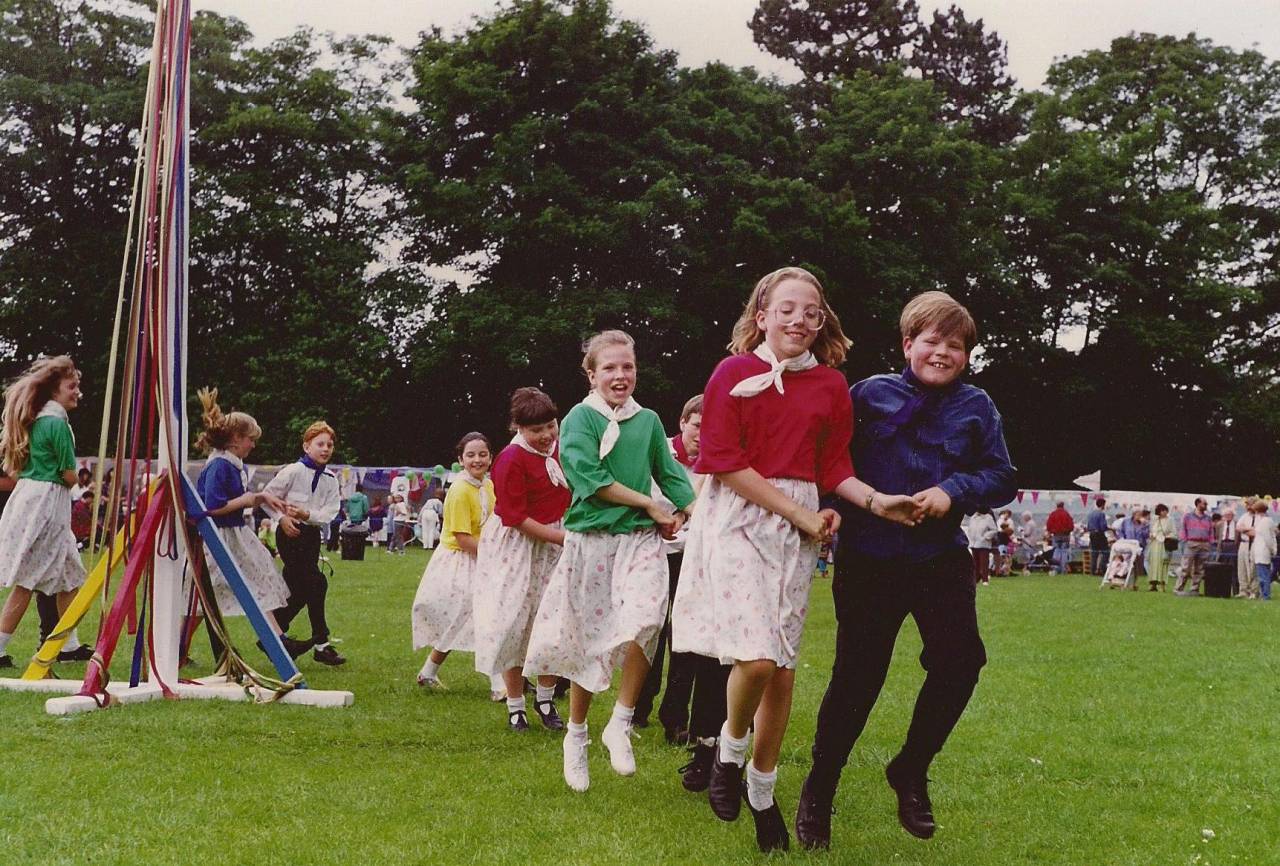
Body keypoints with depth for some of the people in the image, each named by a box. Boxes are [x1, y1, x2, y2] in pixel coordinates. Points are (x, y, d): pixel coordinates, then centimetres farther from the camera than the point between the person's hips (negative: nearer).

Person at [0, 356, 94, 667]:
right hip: (45, 503, -10)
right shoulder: (57, 423, -14)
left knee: (69, 576, 15)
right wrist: (69, 477, 9)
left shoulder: (38, 419, 14)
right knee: (26, 583, -6)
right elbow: (70, 477, -12)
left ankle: (69, 645, 22)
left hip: (29, 497, 10)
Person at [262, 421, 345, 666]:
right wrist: (282, 518, -14)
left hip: (312, 534, 7)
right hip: (290, 534, -7)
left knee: (299, 591, 10)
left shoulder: (330, 479, 6)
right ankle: (321, 644, -6)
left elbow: (330, 512, -2)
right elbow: (268, 496, -3)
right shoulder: (293, 471, -8)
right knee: (316, 584, -14)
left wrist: (307, 514, -17)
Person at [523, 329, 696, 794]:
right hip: (591, 540, -2)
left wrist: (694, 513, -5)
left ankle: (620, 724, -5)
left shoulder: (648, 420, 10)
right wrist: (651, 505, -11)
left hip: (641, 539, 2)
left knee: (643, 620, -23)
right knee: (586, 643, 5)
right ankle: (576, 735, 26)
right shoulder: (580, 418, -1)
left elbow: (671, 474, 13)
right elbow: (590, 478, -12)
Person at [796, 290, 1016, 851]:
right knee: (857, 675, 3)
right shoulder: (870, 395, 0)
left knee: (959, 661, -11)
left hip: (941, 557, 2)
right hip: (869, 558, -2)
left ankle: (910, 772, 14)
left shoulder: (976, 408, 4)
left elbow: (1002, 478, 2)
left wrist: (954, 491, -14)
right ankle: (818, 791, 21)